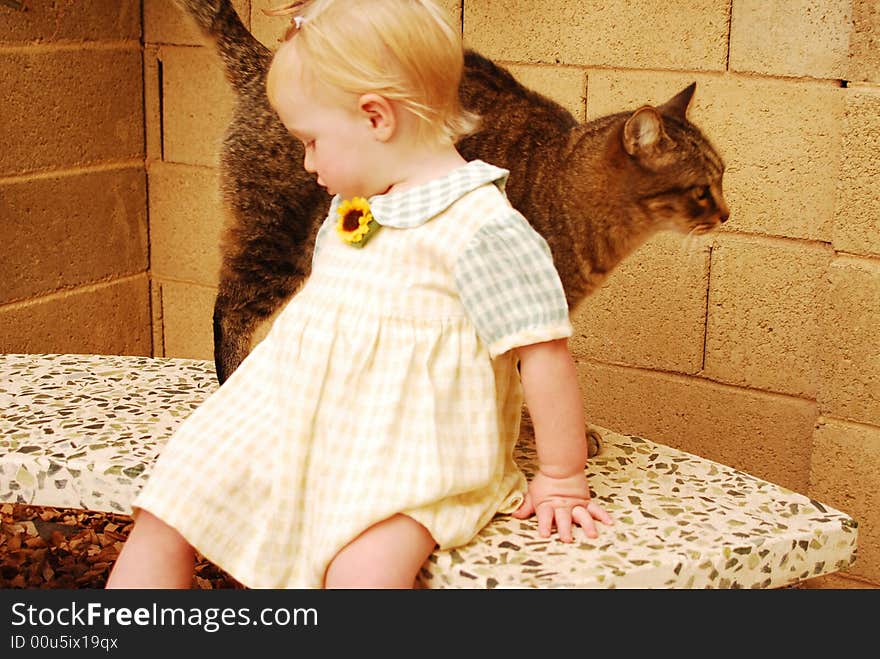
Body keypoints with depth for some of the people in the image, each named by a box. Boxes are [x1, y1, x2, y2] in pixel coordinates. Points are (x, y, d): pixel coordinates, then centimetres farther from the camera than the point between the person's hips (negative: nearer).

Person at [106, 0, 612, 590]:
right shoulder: (349, 209, 10)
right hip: (293, 428, 8)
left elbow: (545, 352, -15)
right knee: (163, 519, -3)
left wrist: (562, 481, -10)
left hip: (409, 454, -7)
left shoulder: (483, 226, -17)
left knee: (364, 569, -34)